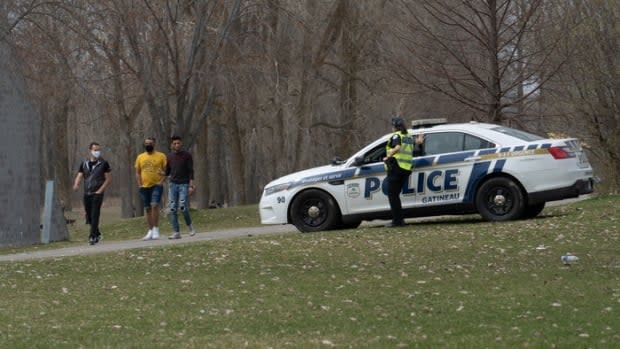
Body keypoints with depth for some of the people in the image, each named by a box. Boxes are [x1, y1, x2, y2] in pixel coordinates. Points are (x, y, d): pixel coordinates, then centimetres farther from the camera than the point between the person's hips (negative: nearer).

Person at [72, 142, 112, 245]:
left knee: (95, 215, -14)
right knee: (89, 217, 10)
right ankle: (97, 234, 28)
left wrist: (100, 190, -12)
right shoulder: (84, 164, 10)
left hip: (97, 194, -4)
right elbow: (79, 176, 5)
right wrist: (76, 185, -18)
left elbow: (108, 178, -2)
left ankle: (92, 236, -16)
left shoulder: (103, 163, -1)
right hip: (87, 193, 4)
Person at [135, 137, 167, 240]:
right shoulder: (140, 157, 10)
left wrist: (161, 181, -12)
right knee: (147, 209, 8)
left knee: (154, 205, -19)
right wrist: (139, 185, 2)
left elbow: (166, 171, 0)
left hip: (156, 186, -4)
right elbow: (137, 173, 13)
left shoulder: (161, 156, 1)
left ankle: (156, 229, -12)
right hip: (145, 187, 4)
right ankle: (150, 231, 15)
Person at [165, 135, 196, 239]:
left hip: (184, 185, -3)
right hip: (173, 184, 4)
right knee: (173, 209, -5)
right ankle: (176, 232, -2)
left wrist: (191, 186, -14)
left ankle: (190, 226, 9)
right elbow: (167, 172, 14)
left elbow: (191, 171, -5)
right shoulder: (169, 157, 8)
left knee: (183, 207, -16)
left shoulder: (187, 156, -2)